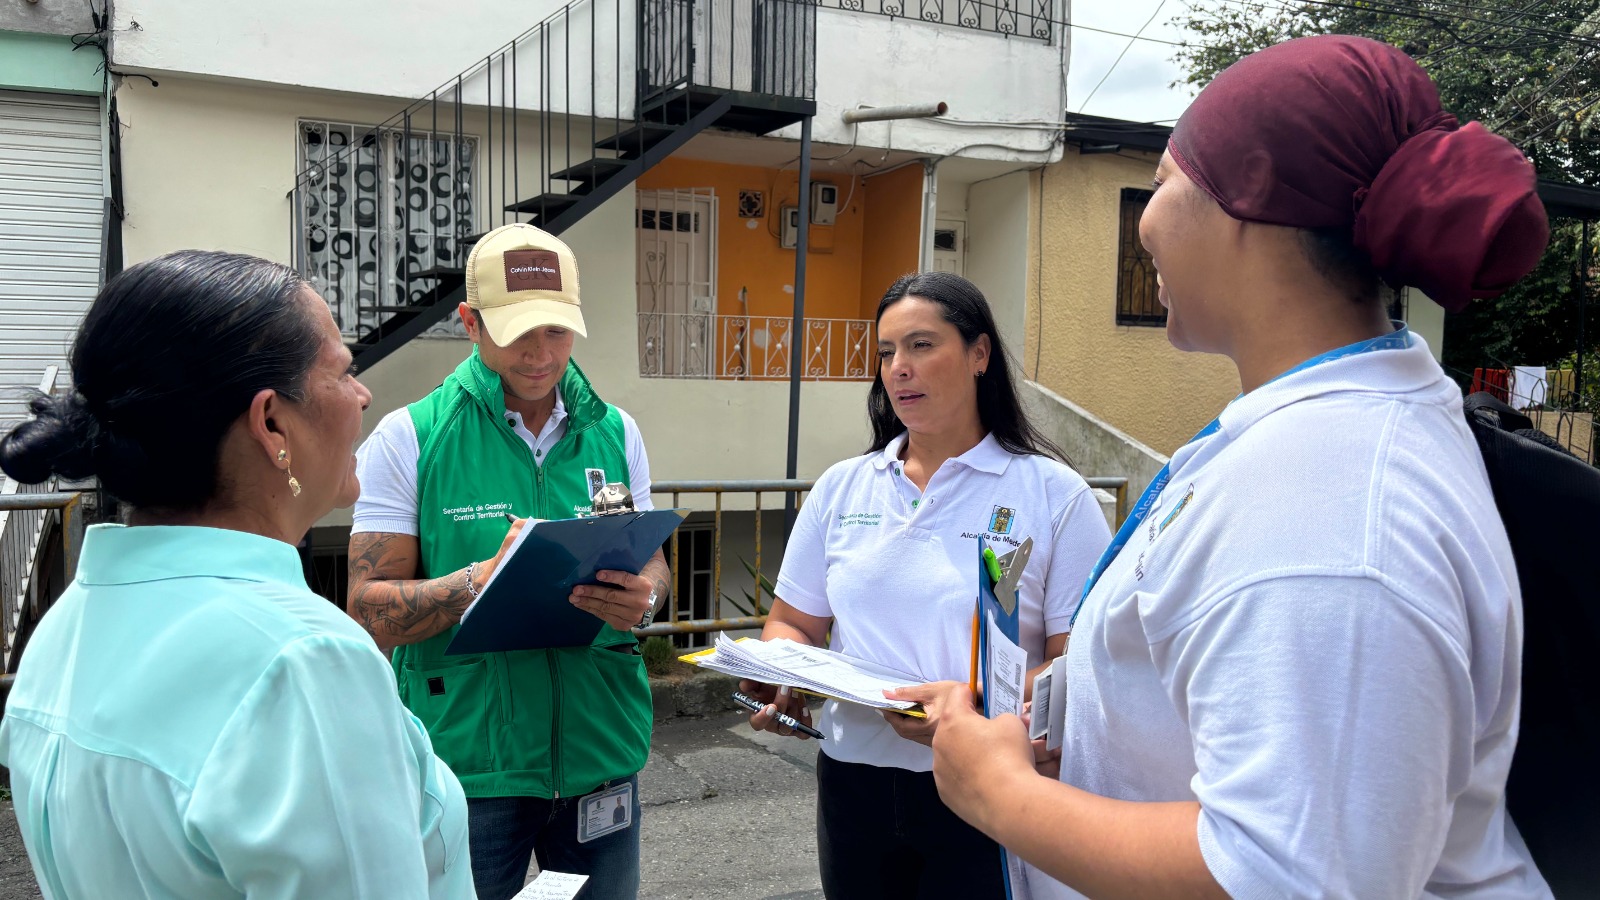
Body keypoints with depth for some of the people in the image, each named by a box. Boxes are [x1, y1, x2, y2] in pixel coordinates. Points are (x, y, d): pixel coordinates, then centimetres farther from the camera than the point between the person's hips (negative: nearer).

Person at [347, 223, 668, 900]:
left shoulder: (615, 432, 3)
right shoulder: (409, 438, -8)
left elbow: (653, 565, 9)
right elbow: (370, 612, -10)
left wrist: (641, 597, -14)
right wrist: (484, 578, -26)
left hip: (600, 752, 3)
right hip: (467, 762, -3)